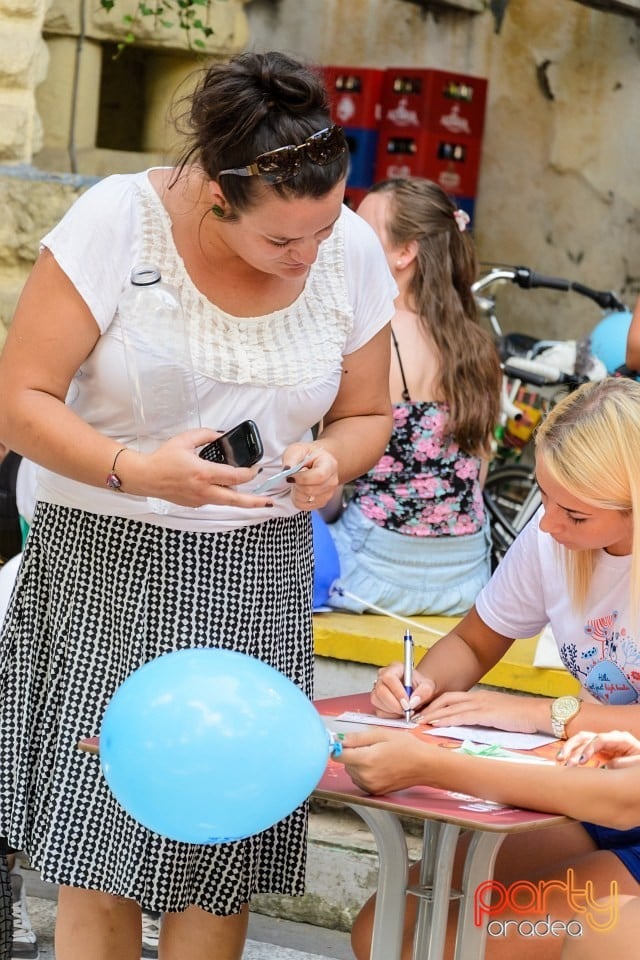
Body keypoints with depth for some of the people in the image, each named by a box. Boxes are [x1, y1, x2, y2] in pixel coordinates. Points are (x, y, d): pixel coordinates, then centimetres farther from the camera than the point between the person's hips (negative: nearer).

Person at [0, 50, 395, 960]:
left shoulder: (353, 253, -1)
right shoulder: (117, 221, -13)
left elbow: (365, 414, 13)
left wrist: (332, 459, -10)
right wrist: (135, 470, -26)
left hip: (257, 579, 3)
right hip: (106, 568, -3)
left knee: (221, 868, 1)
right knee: (97, 860, -6)